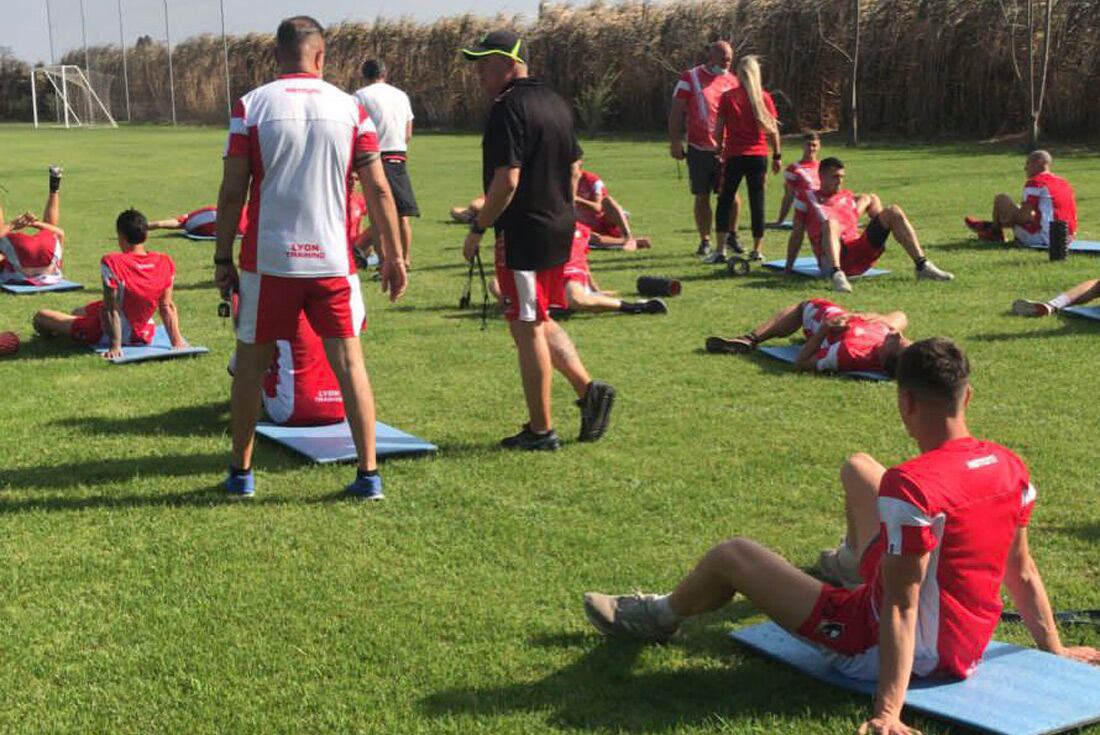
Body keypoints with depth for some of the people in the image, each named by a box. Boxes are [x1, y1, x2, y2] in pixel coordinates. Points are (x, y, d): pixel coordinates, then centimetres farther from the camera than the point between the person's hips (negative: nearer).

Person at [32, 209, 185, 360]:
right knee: (78, 312, 33)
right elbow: (166, 307, -10)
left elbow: (111, 310, -25)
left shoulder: (112, 263, -26)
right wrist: (176, 340, -5)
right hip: (142, 333, 5)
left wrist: (115, 347, -21)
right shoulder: (165, 263, -14)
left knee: (40, 317, 11)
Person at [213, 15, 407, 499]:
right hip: (332, 260, 1)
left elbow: (232, 192, -4)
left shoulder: (251, 106, -2)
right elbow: (379, 191, 1)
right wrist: (393, 256, 8)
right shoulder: (350, 108, 2)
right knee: (349, 363, 6)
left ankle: (241, 474, 21)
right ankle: (369, 474, 4)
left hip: (267, 260, -1)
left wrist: (222, 259, 4)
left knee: (251, 364, 13)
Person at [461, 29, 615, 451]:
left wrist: (478, 230, -14)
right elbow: (574, 170, 18)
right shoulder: (555, 103, 13)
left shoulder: (508, 109, -16)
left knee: (527, 329, 0)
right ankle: (588, 389, 11)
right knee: (539, 323, 21)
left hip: (523, 233, -9)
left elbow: (507, 180, -22)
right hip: (560, 230, 9)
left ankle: (540, 431, 6)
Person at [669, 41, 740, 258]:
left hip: (727, 150, 2)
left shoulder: (732, 81, 9)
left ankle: (732, 235, 19)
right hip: (699, 149, -2)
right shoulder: (690, 78, 0)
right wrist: (675, 141, -9)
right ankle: (705, 241, 13)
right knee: (702, 197, 3)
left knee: (730, 195, 0)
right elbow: (677, 112, -1)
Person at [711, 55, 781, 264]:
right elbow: (773, 130, 0)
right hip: (758, 156, 1)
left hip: (734, 155, -1)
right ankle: (757, 250, 9)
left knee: (725, 201, 4)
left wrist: (720, 148, 14)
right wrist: (777, 155, 10)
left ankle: (721, 251, -3)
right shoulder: (764, 97, 1)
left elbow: (718, 129, -2)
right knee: (757, 203, 7)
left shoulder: (727, 97, -2)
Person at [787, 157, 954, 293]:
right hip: (831, 259, -5)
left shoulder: (848, 197, 27)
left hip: (860, 253, 5)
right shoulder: (807, 197, 14)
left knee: (893, 211, -6)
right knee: (830, 223, -36)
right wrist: (788, 268, 11)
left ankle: (922, 266, -17)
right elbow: (797, 233, 13)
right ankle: (837, 274, -58)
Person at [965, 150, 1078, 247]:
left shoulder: (1034, 183, -8)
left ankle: (994, 232, 28)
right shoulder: (1064, 183, 15)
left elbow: (1024, 216, -13)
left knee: (1001, 199, 3)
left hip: (1043, 239, -8)